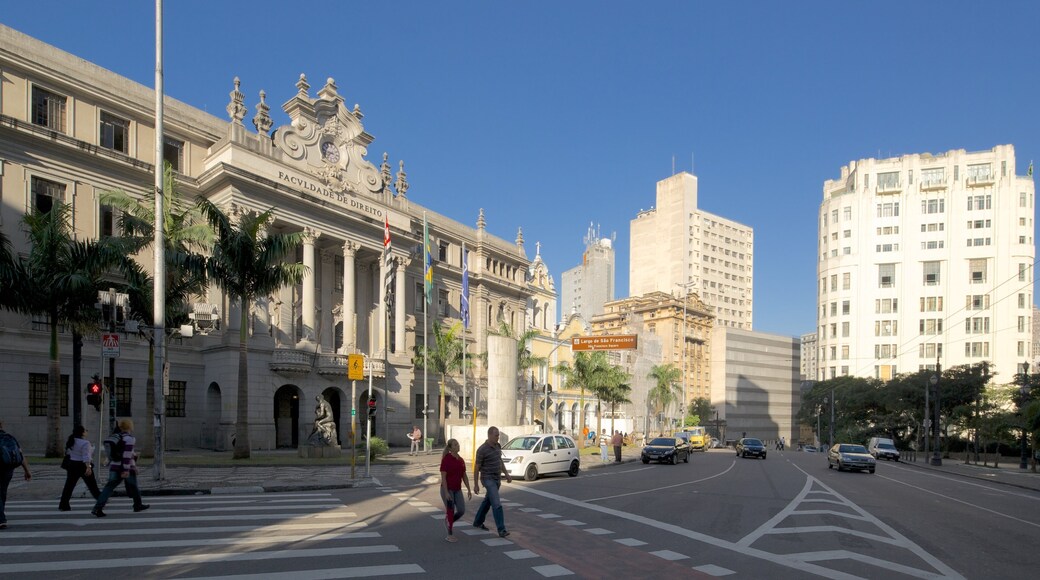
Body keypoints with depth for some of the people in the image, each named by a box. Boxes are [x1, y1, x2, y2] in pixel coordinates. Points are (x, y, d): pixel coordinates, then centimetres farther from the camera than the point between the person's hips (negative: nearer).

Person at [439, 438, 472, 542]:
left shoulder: (461, 460, 6)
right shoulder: (446, 459, -14)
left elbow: (464, 476, 12)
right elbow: (443, 477, -16)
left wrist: (469, 490, 8)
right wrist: (446, 492, -20)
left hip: (457, 490, 6)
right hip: (447, 489, -6)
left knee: (461, 510, -1)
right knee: (450, 511, -1)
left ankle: (448, 521, 27)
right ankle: (450, 535, 13)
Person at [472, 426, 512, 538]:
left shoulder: (497, 446, 4)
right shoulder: (482, 449, -19)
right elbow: (476, 467, -12)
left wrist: (507, 474, 8)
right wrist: (476, 485, -9)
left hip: (497, 479, 8)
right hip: (488, 479, -8)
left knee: (488, 501, 21)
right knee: (497, 503, -17)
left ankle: (478, 522, 41)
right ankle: (501, 530, -16)